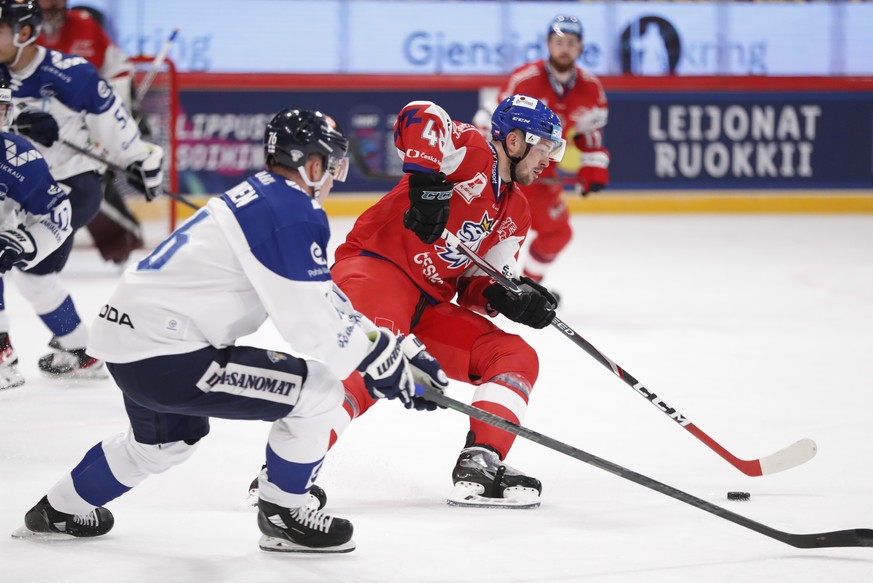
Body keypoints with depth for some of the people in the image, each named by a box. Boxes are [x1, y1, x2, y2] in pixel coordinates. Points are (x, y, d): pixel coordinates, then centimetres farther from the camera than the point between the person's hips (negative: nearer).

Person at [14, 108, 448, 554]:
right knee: (317, 391, -9)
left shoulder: (261, 196, 15)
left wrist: (393, 347, 18)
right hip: (164, 357, -10)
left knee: (165, 440, 38)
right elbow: (313, 324, -19)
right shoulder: (292, 215, -16)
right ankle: (282, 517, 8)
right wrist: (383, 362, -6)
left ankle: (58, 512, 54)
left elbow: (320, 298, 20)